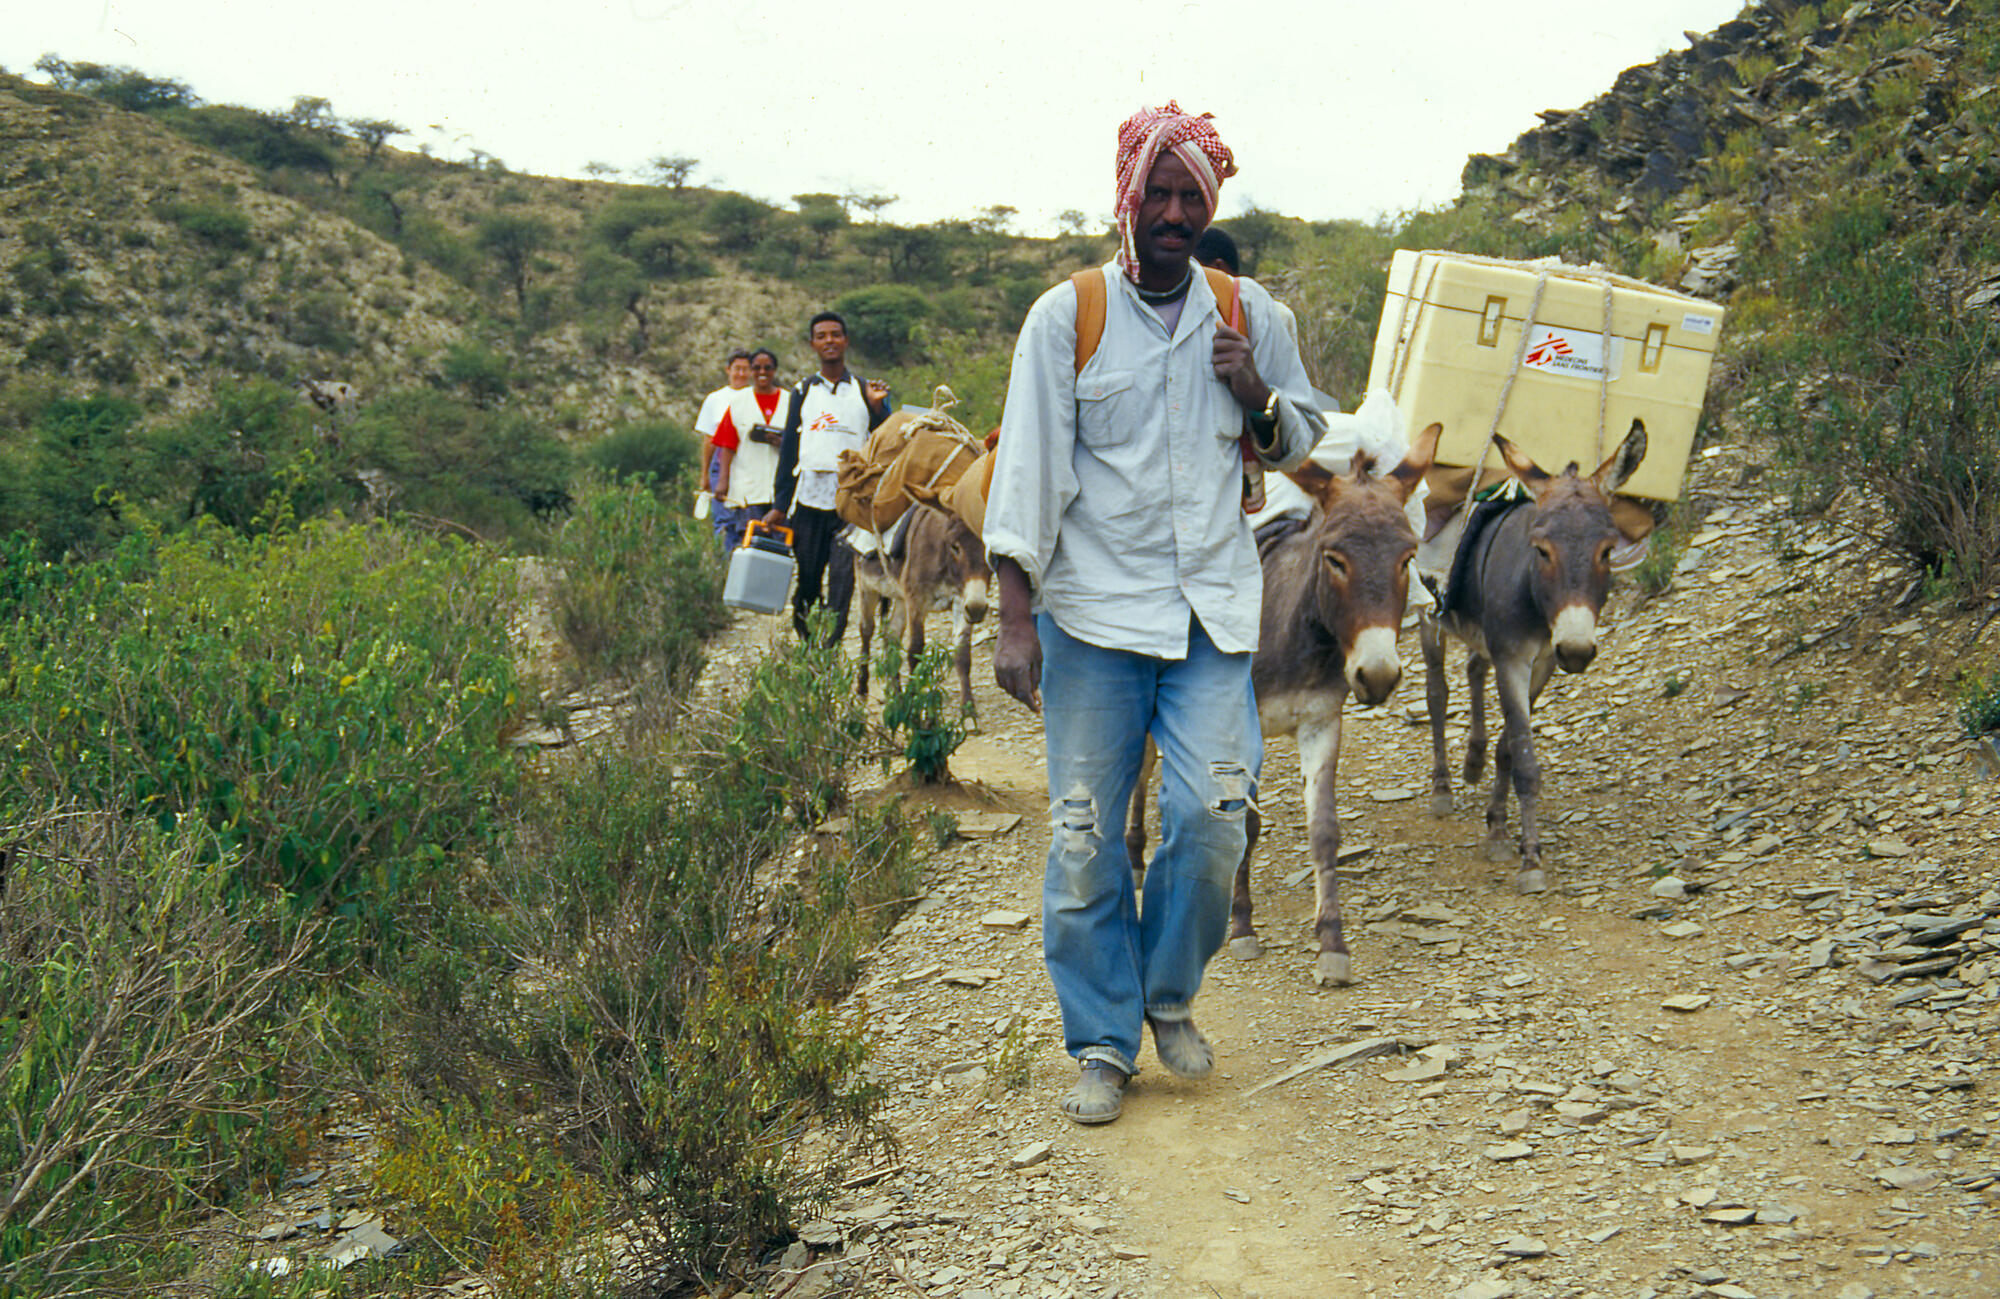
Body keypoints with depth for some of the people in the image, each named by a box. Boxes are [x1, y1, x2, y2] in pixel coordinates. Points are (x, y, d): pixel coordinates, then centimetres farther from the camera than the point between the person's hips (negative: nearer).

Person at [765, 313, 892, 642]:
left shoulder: (864, 390, 10)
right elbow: (788, 450, 12)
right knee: (806, 578, 3)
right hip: (809, 498, 2)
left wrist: (877, 407, -11)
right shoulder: (803, 391, 13)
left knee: (842, 579, -9)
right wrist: (779, 506, 7)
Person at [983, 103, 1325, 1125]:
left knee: (1214, 811, -10)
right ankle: (1101, 1044, 14)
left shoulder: (1249, 315, 9)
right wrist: (1014, 618, -10)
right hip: (1092, 615, -2)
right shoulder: (1065, 317, 0)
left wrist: (1256, 399, -3)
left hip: (1212, 610, 2)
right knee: (1084, 835, -1)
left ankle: (1169, 995, 16)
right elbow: (1027, 468, -3)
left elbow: (1301, 441, 21)